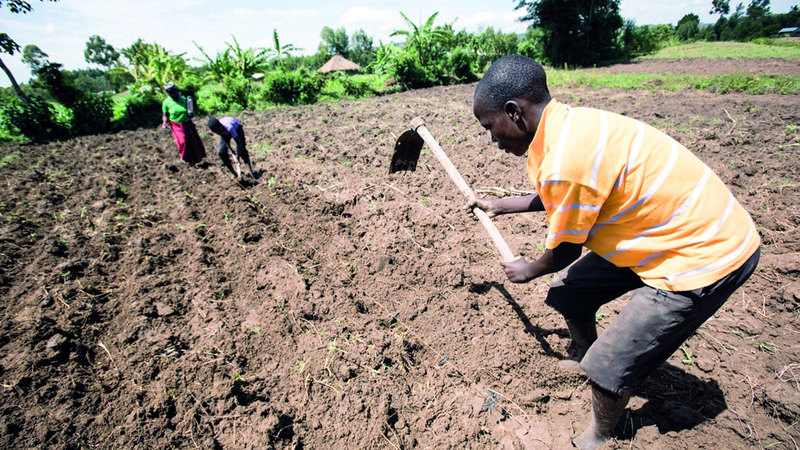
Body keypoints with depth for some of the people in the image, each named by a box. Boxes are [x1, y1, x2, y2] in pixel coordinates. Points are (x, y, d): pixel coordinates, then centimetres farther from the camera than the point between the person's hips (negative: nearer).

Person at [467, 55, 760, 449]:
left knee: (610, 368, -2)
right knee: (567, 294, 15)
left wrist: (529, 271, 7)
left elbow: (563, 252, -15)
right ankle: (587, 363, 42)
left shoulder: (566, 161, -32)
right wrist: (499, 206, 24)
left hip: (707, 256, -9)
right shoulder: (567, 123, -3)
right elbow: (558, 200, 15)